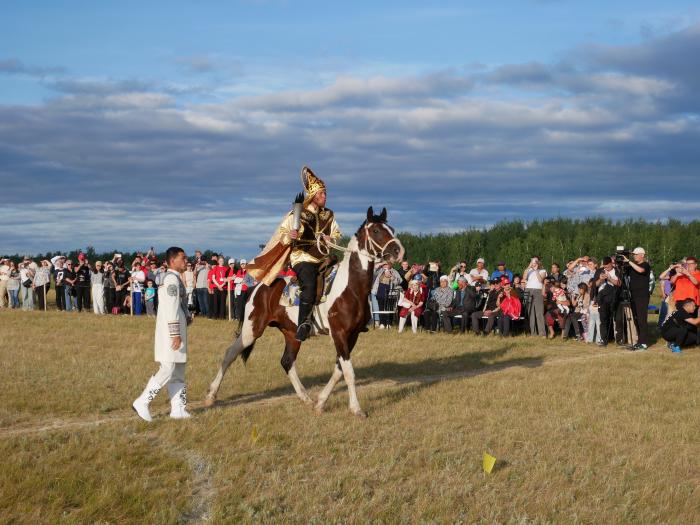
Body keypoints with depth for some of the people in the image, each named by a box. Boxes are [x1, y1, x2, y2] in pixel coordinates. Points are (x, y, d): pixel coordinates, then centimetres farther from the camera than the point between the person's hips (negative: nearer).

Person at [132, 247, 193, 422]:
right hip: (170, 332, -11)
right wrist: (175, 334, -23)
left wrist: (187, 316, 6)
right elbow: (171, 308, -20)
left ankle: (178, 409, 14)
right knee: (168, 369, -11)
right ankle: (142, 402, -5)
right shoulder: (172, 278, -13)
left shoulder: (175, 279, 18)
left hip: (175, 332, 11)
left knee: (178, 372, 11)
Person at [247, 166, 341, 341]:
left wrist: (331, 239, -2)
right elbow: (281, 237, 2)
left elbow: (337, 233, 21)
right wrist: (289, 236, -21)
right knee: (309, 286, -29)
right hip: (303, 259, -6)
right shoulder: (296, 216, -1)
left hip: (323, 259, 6)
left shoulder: (329, 215, 12)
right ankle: (303, 326, -27)